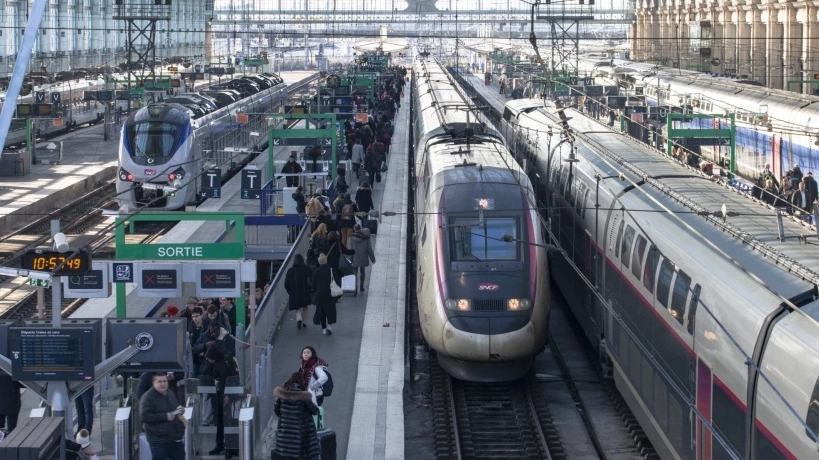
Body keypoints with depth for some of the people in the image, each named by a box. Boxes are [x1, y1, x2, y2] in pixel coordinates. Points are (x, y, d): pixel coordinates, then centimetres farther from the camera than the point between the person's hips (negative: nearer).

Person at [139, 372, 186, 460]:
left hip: (175, 437, 8)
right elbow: (145, 416, -21)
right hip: (159, 440, -8)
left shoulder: (171, 394, 13)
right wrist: (165, 417, -22)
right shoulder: (147, 397, -12)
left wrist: (180, 411, 3)